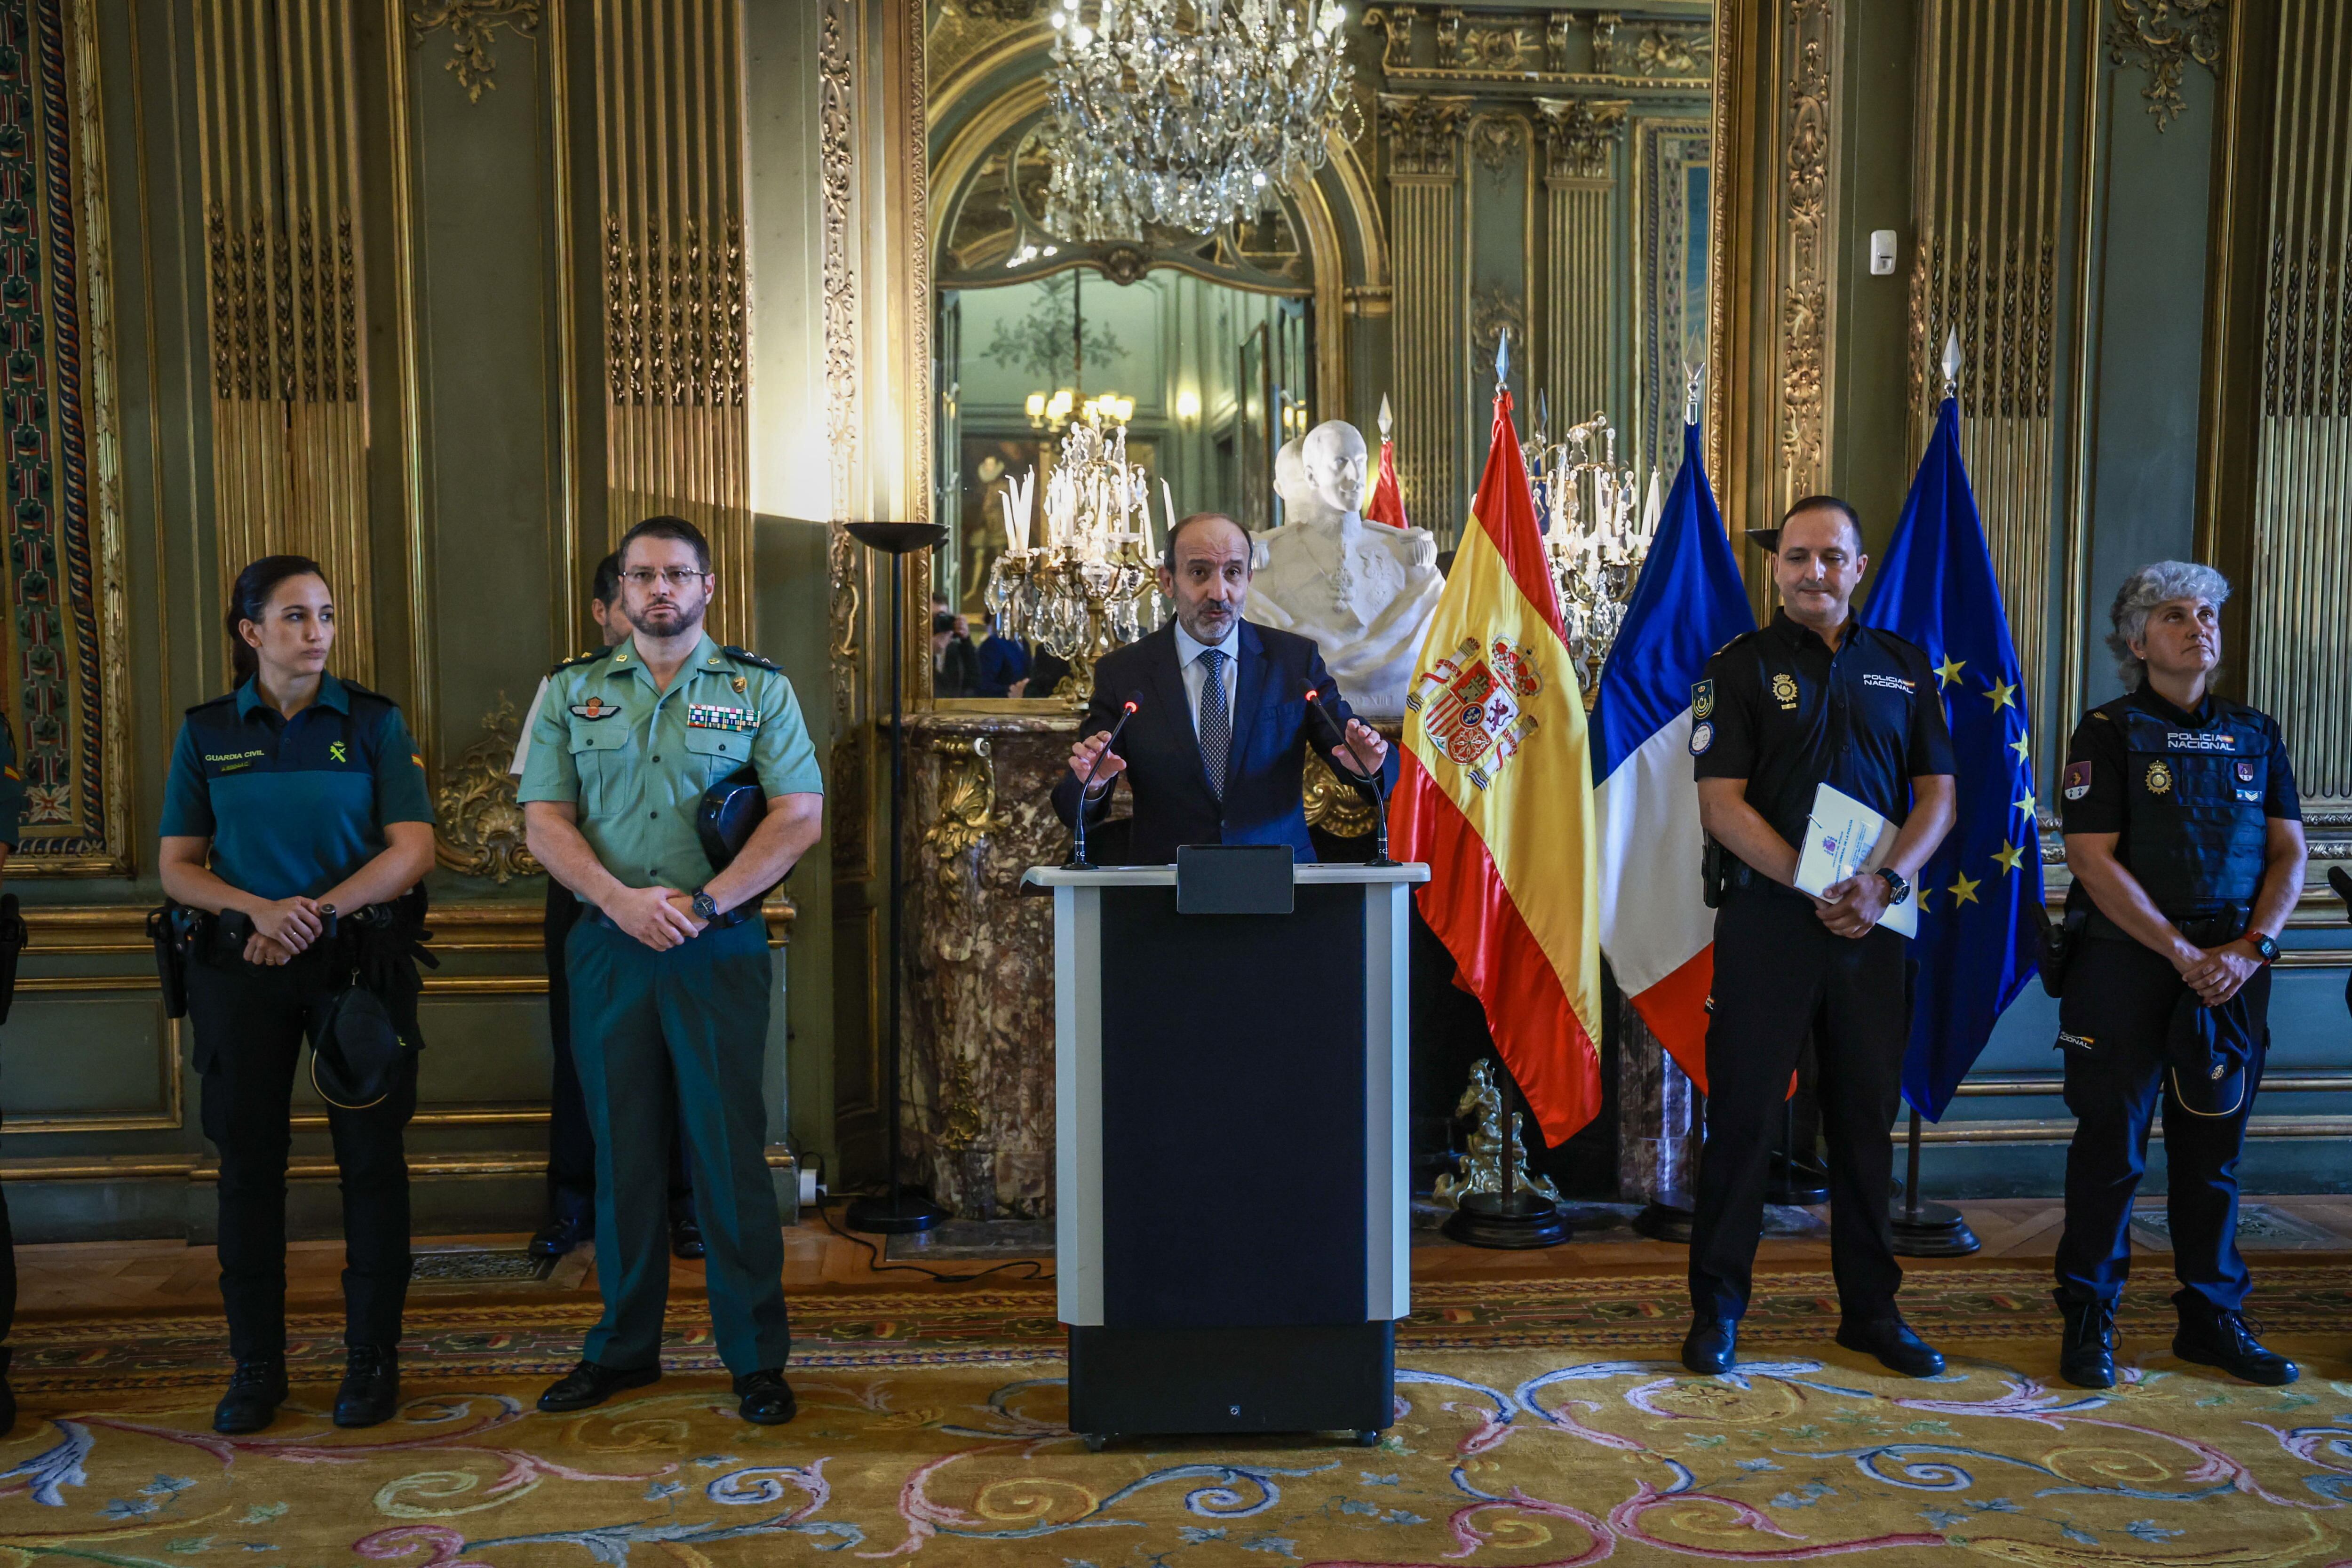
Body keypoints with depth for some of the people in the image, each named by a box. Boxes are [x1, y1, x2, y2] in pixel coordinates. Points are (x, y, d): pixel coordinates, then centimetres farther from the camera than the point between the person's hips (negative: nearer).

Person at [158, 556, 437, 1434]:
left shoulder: (374, 722, 1)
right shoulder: (206, 732, 6)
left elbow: (412, 851, -6)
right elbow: (176, 867, 5)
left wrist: (315, 914, -16)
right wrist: (259, 908, -14)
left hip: (360, 958, -1)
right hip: (242, 966, 2)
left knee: (371, 1157, 3)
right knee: (249, 1158, 5)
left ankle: (372, 1357, 14)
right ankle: (255, 1365, 17)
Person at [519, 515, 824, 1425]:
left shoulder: (759, 688, 3)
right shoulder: (571, 691, 10)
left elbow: (800, 814, -5)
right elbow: (544, 820, 3)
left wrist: (702, 902, -14)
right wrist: (622, 900, -13)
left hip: (720, 947, -2)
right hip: (608, 945, 2)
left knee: (729, 1150, 0)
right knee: (620, 1150, 10)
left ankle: (756, 1357, 10)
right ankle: (624, 1347, 23)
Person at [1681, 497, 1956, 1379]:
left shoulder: (1903, 667, 12)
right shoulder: (1740, 668, 1)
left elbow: (1937, 795, 9)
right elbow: (1722, 805, -6)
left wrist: (1884, 883, -9)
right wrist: (1815, 886, -15)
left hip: (1872, 924, 3)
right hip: (1767, 918, -3)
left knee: (1867, 1117, 10)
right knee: (1744, 1114, 1)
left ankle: (1871, 1310, 23)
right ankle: (1717, 1307, 12)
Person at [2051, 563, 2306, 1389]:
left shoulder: (2255, 735, 12)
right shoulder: (2109, 732, -2)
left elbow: (2288, 854, 8)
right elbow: (2094, 858, -10)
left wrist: (2249, 949, -7)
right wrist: (2182, 952, -13)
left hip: (2231, 973, 4)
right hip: (2126, 969, -4)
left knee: (2214, 1148, 11)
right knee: (2111, 1144, 1)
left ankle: (2212, 1316, 23)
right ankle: (2088, 1319, 11)